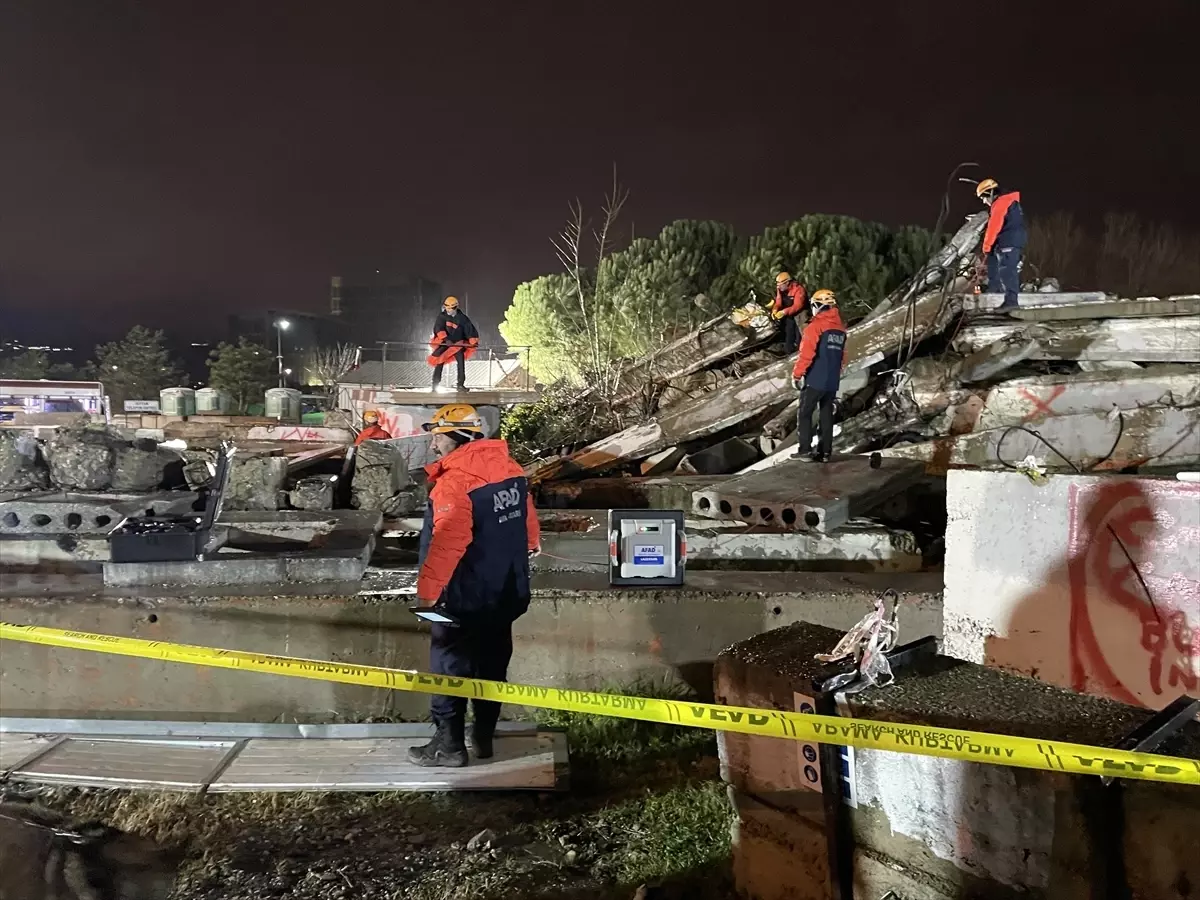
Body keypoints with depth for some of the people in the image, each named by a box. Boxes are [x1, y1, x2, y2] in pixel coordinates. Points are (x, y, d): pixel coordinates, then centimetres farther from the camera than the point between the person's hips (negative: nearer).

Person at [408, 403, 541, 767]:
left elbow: (446, 544, -27)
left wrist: (427, 589, -19)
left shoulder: (454, 482, -23)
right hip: (507, 593, 8)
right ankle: (483, 737, 28)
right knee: (492, 665, 16)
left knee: (449, 669, 6)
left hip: (465, 597, -8)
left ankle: (449, 745, 14)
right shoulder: (510, 469, 2)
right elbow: (528, 519, 14)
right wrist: (529, 546, 32)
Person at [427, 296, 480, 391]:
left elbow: (470, 330, -5)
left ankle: (461, 384, -12)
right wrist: (446, 339, -31)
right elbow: (439, 329, -17)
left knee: (461, 359, -16)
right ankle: (435, 384, 0)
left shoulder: (462, 318, -5)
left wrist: (474, 342, -16)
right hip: (444, 342, 0)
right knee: (440, 361, -8)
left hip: (458, 343, 0)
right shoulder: (442, 316, -6)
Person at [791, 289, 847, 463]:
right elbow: (842, 356, 17)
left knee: (804, 414, 2)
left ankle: (804, 449, -2)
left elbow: (806, 354, -16)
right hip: (833, 381, 7)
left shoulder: (815, 326, -12)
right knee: (826, 415, 10)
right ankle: (824, 452, 11)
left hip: (815, 379, -6)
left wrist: (797, 374, -9)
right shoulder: (840, 328, 11)